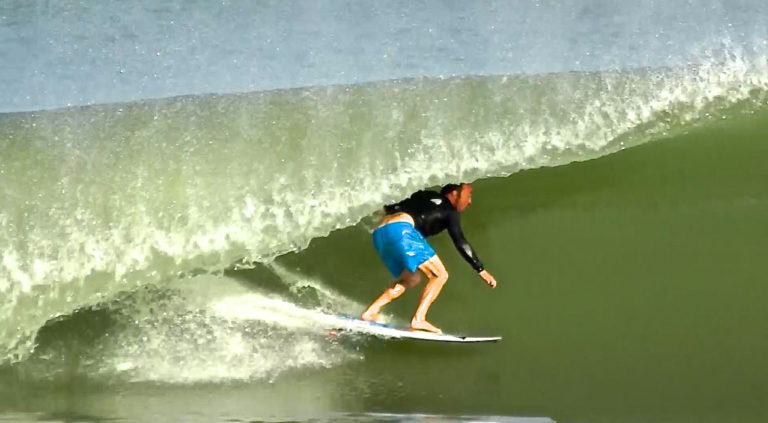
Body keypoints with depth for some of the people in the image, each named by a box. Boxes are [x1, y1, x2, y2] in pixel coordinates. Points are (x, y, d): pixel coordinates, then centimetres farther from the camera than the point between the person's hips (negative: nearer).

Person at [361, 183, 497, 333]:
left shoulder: (424, 196, 31)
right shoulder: (449, 211, 10)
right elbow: (460, 243, 1)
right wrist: (481, 270, 0)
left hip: (379, 233, 9)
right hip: (400, 230, -9)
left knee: (412, 279, 23)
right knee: (440, 275, -3)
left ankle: (370, 312, 16)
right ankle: (418, 320, -15)